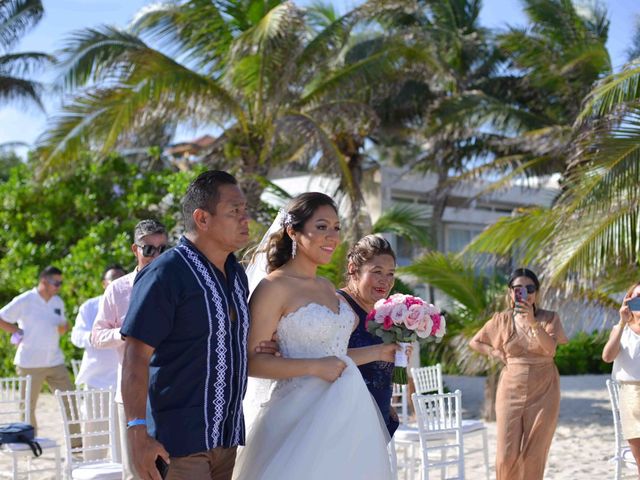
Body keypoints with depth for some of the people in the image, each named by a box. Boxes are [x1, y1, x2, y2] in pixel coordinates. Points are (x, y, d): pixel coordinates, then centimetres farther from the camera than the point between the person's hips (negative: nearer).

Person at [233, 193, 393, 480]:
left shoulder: (326, 286, 14)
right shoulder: (274, 287, -9)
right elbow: (250, 361, -15)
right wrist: (314, 367, -18)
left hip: (346, 414, 8)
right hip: (304, 413, -7)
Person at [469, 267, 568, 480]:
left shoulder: (549, 318, 1)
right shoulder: (502, 320, 4)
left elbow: (551, 349, -16)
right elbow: (474, 342, 16)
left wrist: (533, 322, -26)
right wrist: (496, 353, 1)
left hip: (543, 392, -1)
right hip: (511, 391, 1)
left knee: (534, 456, 2)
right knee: (507, 455, -5)